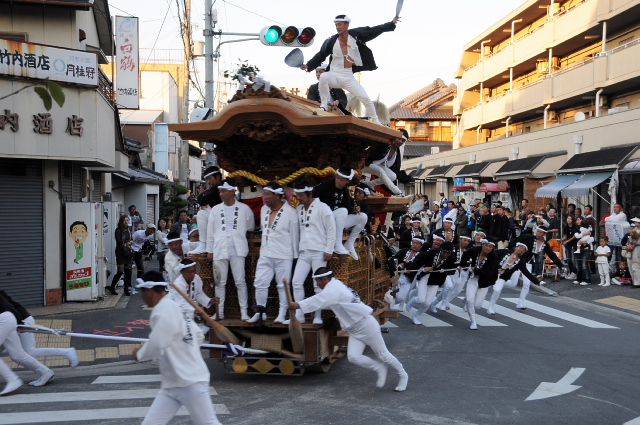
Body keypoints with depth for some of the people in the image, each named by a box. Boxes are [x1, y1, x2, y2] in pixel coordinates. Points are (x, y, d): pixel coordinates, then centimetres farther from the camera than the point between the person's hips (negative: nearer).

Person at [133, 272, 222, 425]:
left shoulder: (163, 311, -16)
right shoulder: (173, 308, 13)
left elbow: (155, 347, -21)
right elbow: (199, 336, 18)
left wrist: (139, 354, -2)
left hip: (190, 383, -10)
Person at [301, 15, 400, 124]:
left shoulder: (356, 35, -4)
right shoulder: (331, 41, -5)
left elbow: (374, 31, 2)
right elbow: (321, 55, 1)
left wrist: (391, 23, 4)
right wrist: (308, 66, -9)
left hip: (348, 77, 2)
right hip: (334, 75, -1)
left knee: (366, 99, -2)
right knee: (323, 77, -36)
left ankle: (375, 122, 20)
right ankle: (323, 106, -20)